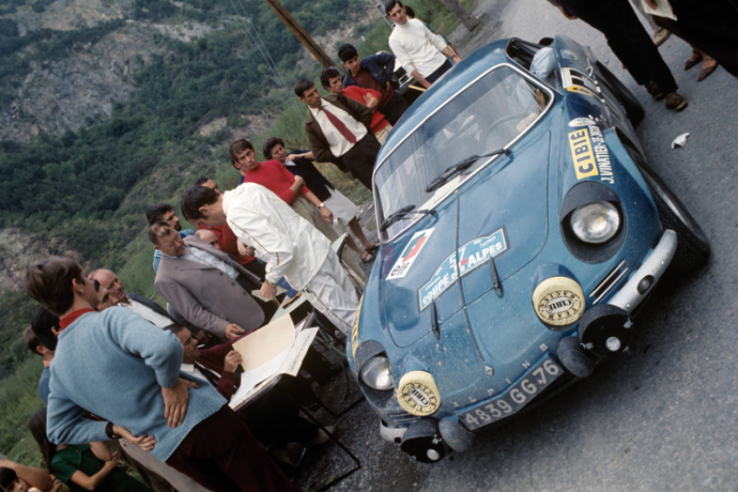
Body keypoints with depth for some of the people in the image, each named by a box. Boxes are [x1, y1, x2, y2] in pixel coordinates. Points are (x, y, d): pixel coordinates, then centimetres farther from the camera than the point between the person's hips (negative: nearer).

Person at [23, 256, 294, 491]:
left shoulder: (57, 368, 6)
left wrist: (114, 429, 9)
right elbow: (164, 346, -35)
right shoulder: (111, 318, -16)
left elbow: (57, 430, 15)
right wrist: (170, 382, -16)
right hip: (202, 418, -6)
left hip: (170, 452, 7)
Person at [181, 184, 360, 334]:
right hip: (319, 246, 9)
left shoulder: (237, 216, -24)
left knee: (348, 320, 3)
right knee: (351, 306, 19)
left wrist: (270, 280, -12)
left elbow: (282, 251, -29)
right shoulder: (247, 187, 4)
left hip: (308, 268, -9)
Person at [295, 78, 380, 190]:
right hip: (350, 158, -3)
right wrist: (343, 156, -4)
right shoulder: (311, 124, -5)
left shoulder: (336, 99, 3)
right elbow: (320, 155, -4)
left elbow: (366, 112, 10)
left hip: (367, 142, 3)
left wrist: (362, 131, 0)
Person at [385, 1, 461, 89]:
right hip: (430, 74, -6)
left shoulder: (416, 22, 8)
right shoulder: (394, 39, -9)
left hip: (443, 63, 6)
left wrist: (454, 57, 6)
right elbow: (407, 65, -13)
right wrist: (427, 85, -17)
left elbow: (436, 41, 14)